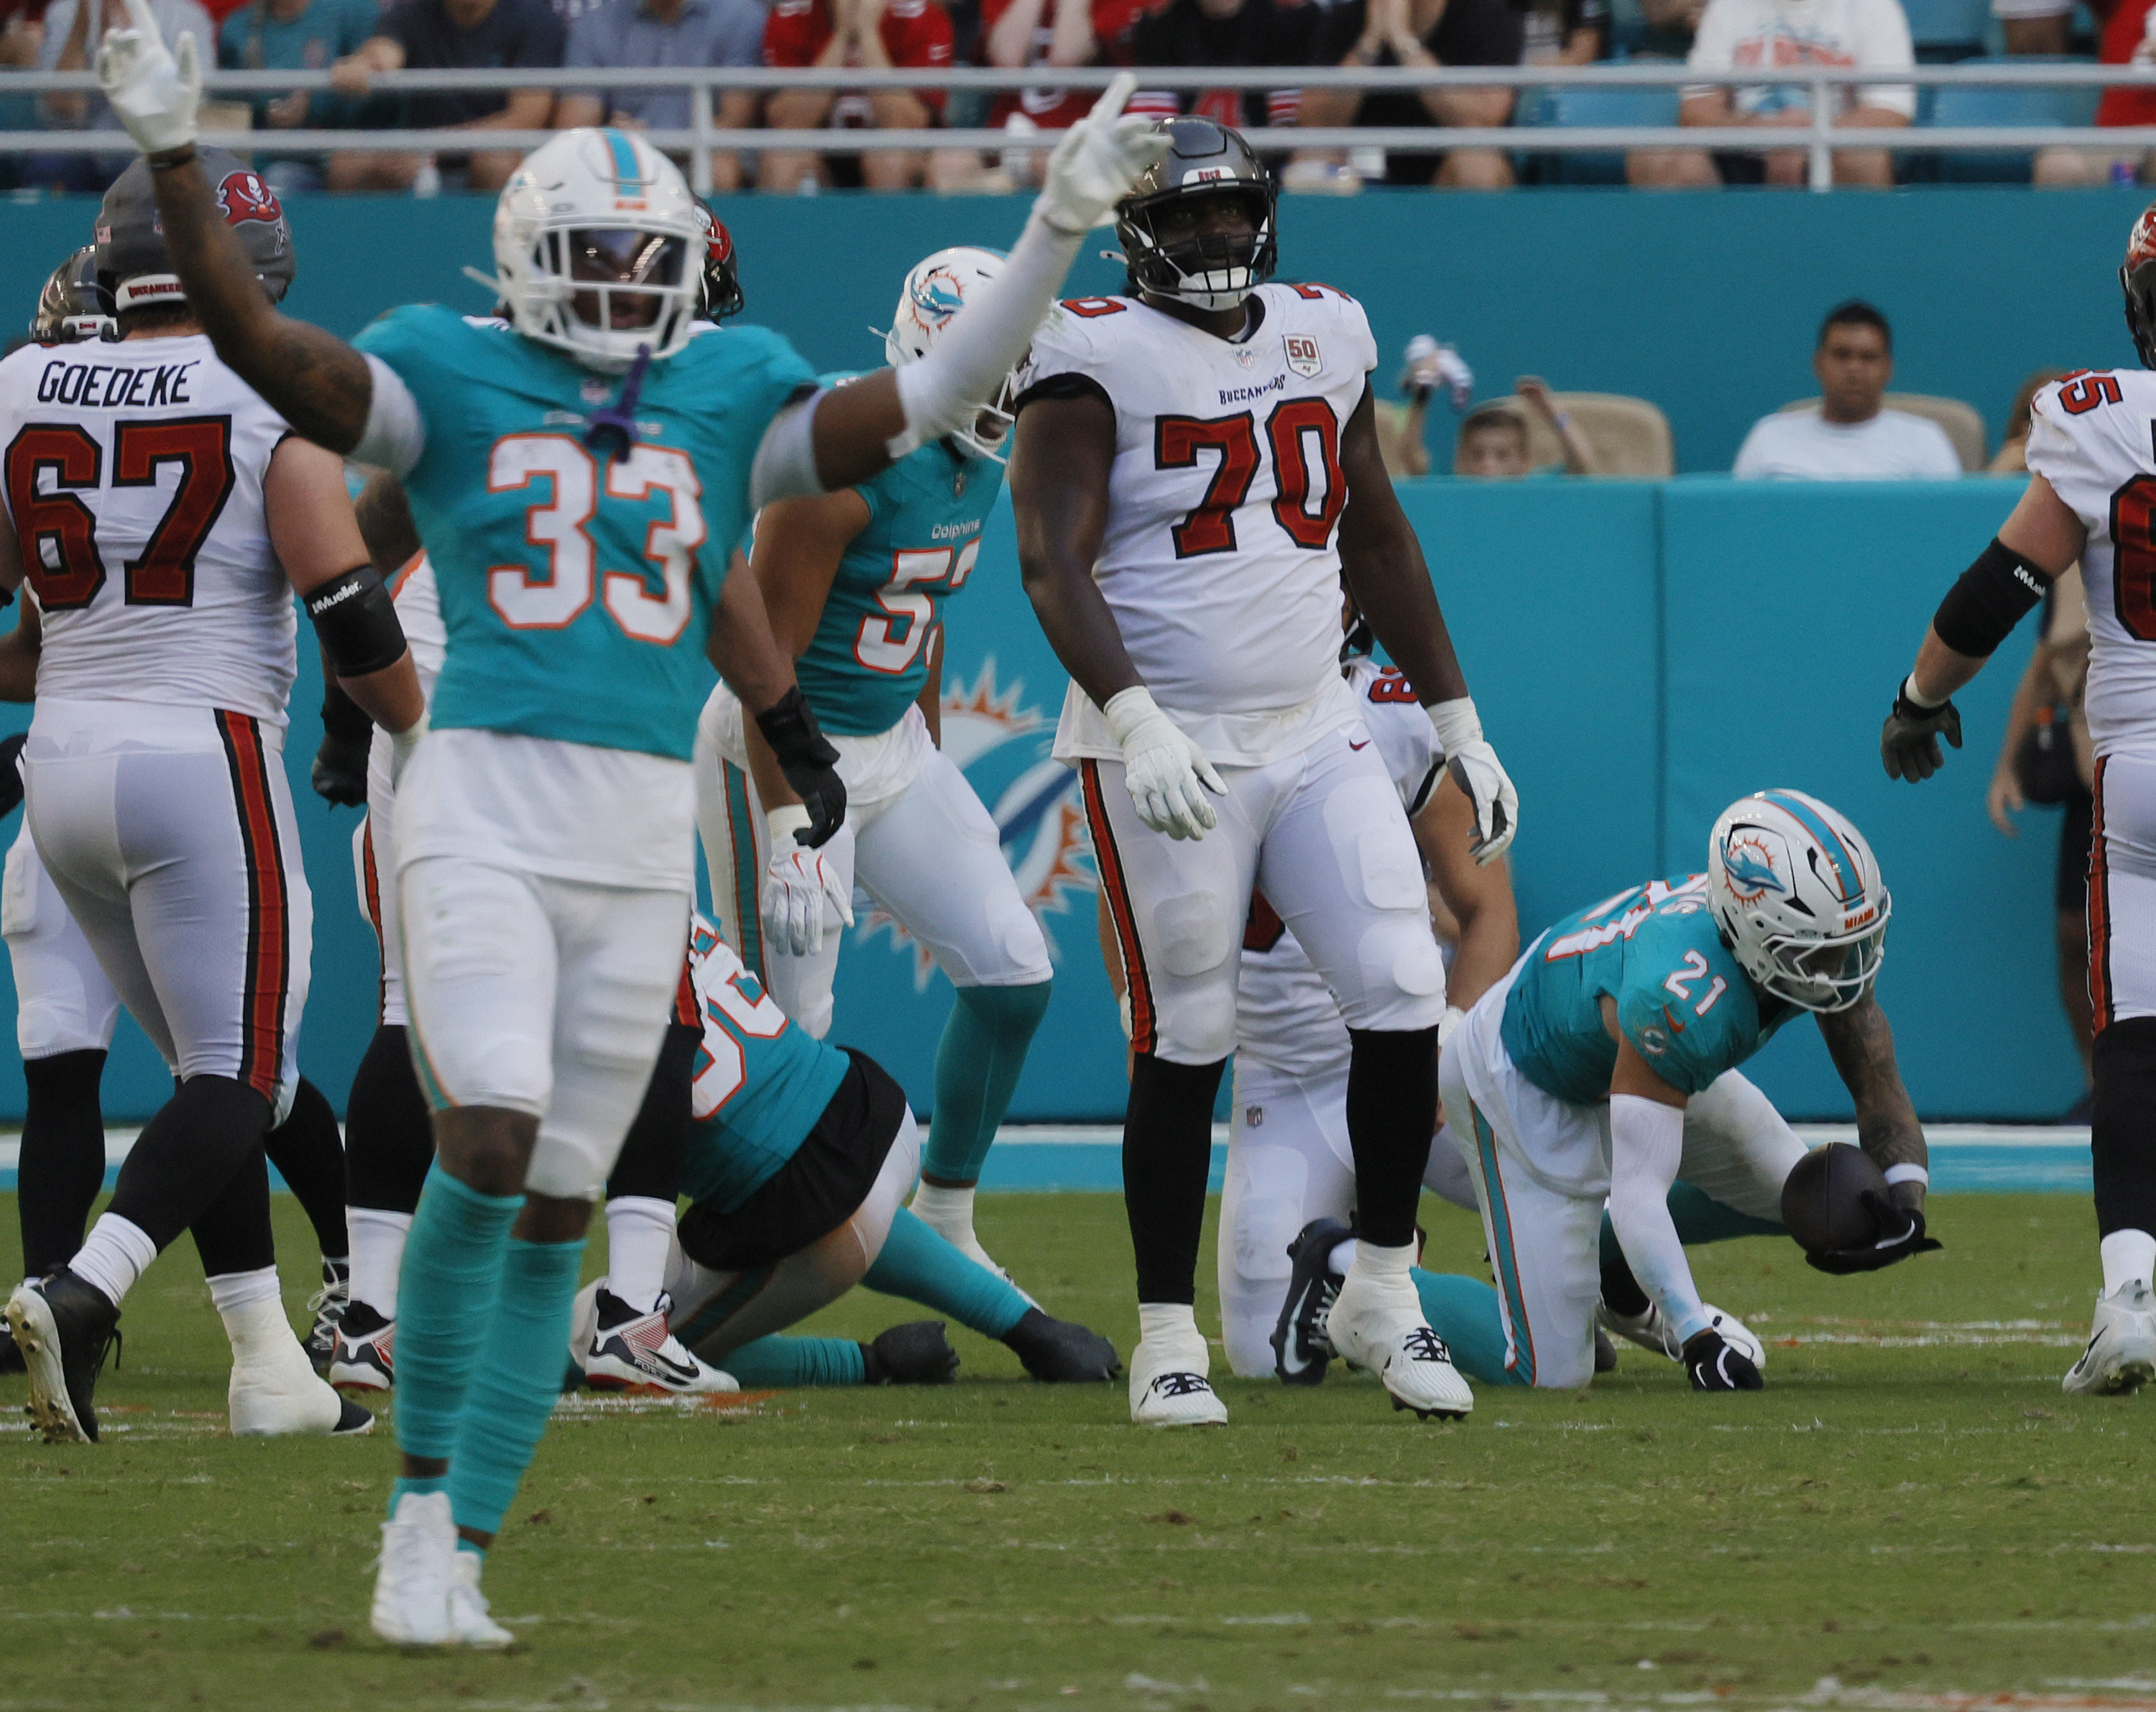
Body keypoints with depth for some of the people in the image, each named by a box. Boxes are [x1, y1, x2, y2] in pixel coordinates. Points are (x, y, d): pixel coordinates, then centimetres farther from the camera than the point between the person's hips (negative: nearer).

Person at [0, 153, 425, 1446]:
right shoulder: (274, 400, -8)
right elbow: (349, 612, -11)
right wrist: (422, 733, 4)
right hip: (206, 752, -6)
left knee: (213, 1061, 16)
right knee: (240, 1074, -3)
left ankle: (270, 1366, 12)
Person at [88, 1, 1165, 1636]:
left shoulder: (729, 401, 11)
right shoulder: (453, 380, 3)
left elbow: (936, 394, 10)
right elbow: (256, 339, -7)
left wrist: (1059, 226, 3)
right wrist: (174, 159, -17)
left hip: (644, 839, 4)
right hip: (482, 810, -4)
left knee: (559, 1208, 4)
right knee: (491, 1137, -21)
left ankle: (456, 1555, 10)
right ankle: (425, 1491, -5)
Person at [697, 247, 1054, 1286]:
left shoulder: (976, 467, 3)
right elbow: (768, 654, -23)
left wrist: (933, 769, 21)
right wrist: (787, 830, -25)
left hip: (891, 742, 8)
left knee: (1014, 975, 1)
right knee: (788, 1032, -7)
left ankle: (945, 1229, 16)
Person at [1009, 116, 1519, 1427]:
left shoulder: (1322, 336, 11)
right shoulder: (1100, 359, -7)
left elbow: (1378, 540, 20)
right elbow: (1054, 561, -16)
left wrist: (1461, 726, 17)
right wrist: (1134, 721, -29)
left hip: (1314, 735, 5)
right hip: (1168, 750, -5)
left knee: (1405, 993, -6)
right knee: (1187, 1040, -2)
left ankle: (1383, 1295, 8)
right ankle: (1168, 1339, 9)